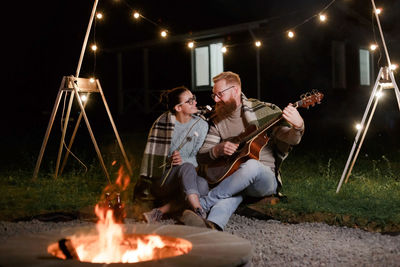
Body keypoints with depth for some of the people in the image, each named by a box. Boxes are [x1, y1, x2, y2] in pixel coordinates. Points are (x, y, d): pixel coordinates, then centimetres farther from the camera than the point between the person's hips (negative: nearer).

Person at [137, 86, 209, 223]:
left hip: (185, 179, 4)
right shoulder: (163, 122, -6)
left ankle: (160, 210, -32)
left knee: (203, 185, -31)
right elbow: (152, 154, -4)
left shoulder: (201, 125, 3)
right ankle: (199, 213, -46)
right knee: (187, 167, -35)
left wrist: (183, 160, -21)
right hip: (161, 181, -4)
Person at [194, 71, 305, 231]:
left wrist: (298, 126, -28)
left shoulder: (264, 110, 2)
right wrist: (218, 150, -12)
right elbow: (201, 157, 11)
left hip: (265, 178, -2)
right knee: (227, 199, -35)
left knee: (252, 165, -38)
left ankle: (202, 204, -30)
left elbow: (291, 139, -4)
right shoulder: (218, 122, 12)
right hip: (232, 180, 2)